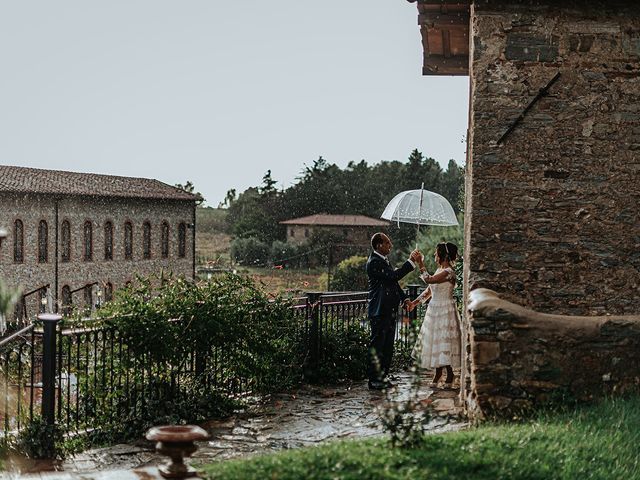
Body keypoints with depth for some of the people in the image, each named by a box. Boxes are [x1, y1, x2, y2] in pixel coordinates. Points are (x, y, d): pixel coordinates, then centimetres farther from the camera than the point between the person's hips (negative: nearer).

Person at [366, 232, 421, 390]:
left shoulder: (383, 260, 16)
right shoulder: (374, 262, -15)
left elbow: (393, 282, 23)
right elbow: (393, 276, -24)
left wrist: (404, 297, 12)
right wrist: (411, 261, -21)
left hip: (389, 310, 10)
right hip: (379, 311, -10)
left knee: (387, 346, 13)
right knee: (377, 346, -4)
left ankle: (382, 377, 21)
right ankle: (374, 380, 1)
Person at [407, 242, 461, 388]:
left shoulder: (449, 272, -18)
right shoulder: (439, 270, 11)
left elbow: (429, 280, -28)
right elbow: (429, 290, 15)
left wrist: (420, 264, -20)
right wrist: (415, 302, 9)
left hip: (445, 310, -9)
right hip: (435, 310, 9)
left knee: (444, 341, -4)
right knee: (435, 341, 11)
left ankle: (449, 374, 7)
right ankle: (438, 372, 20)